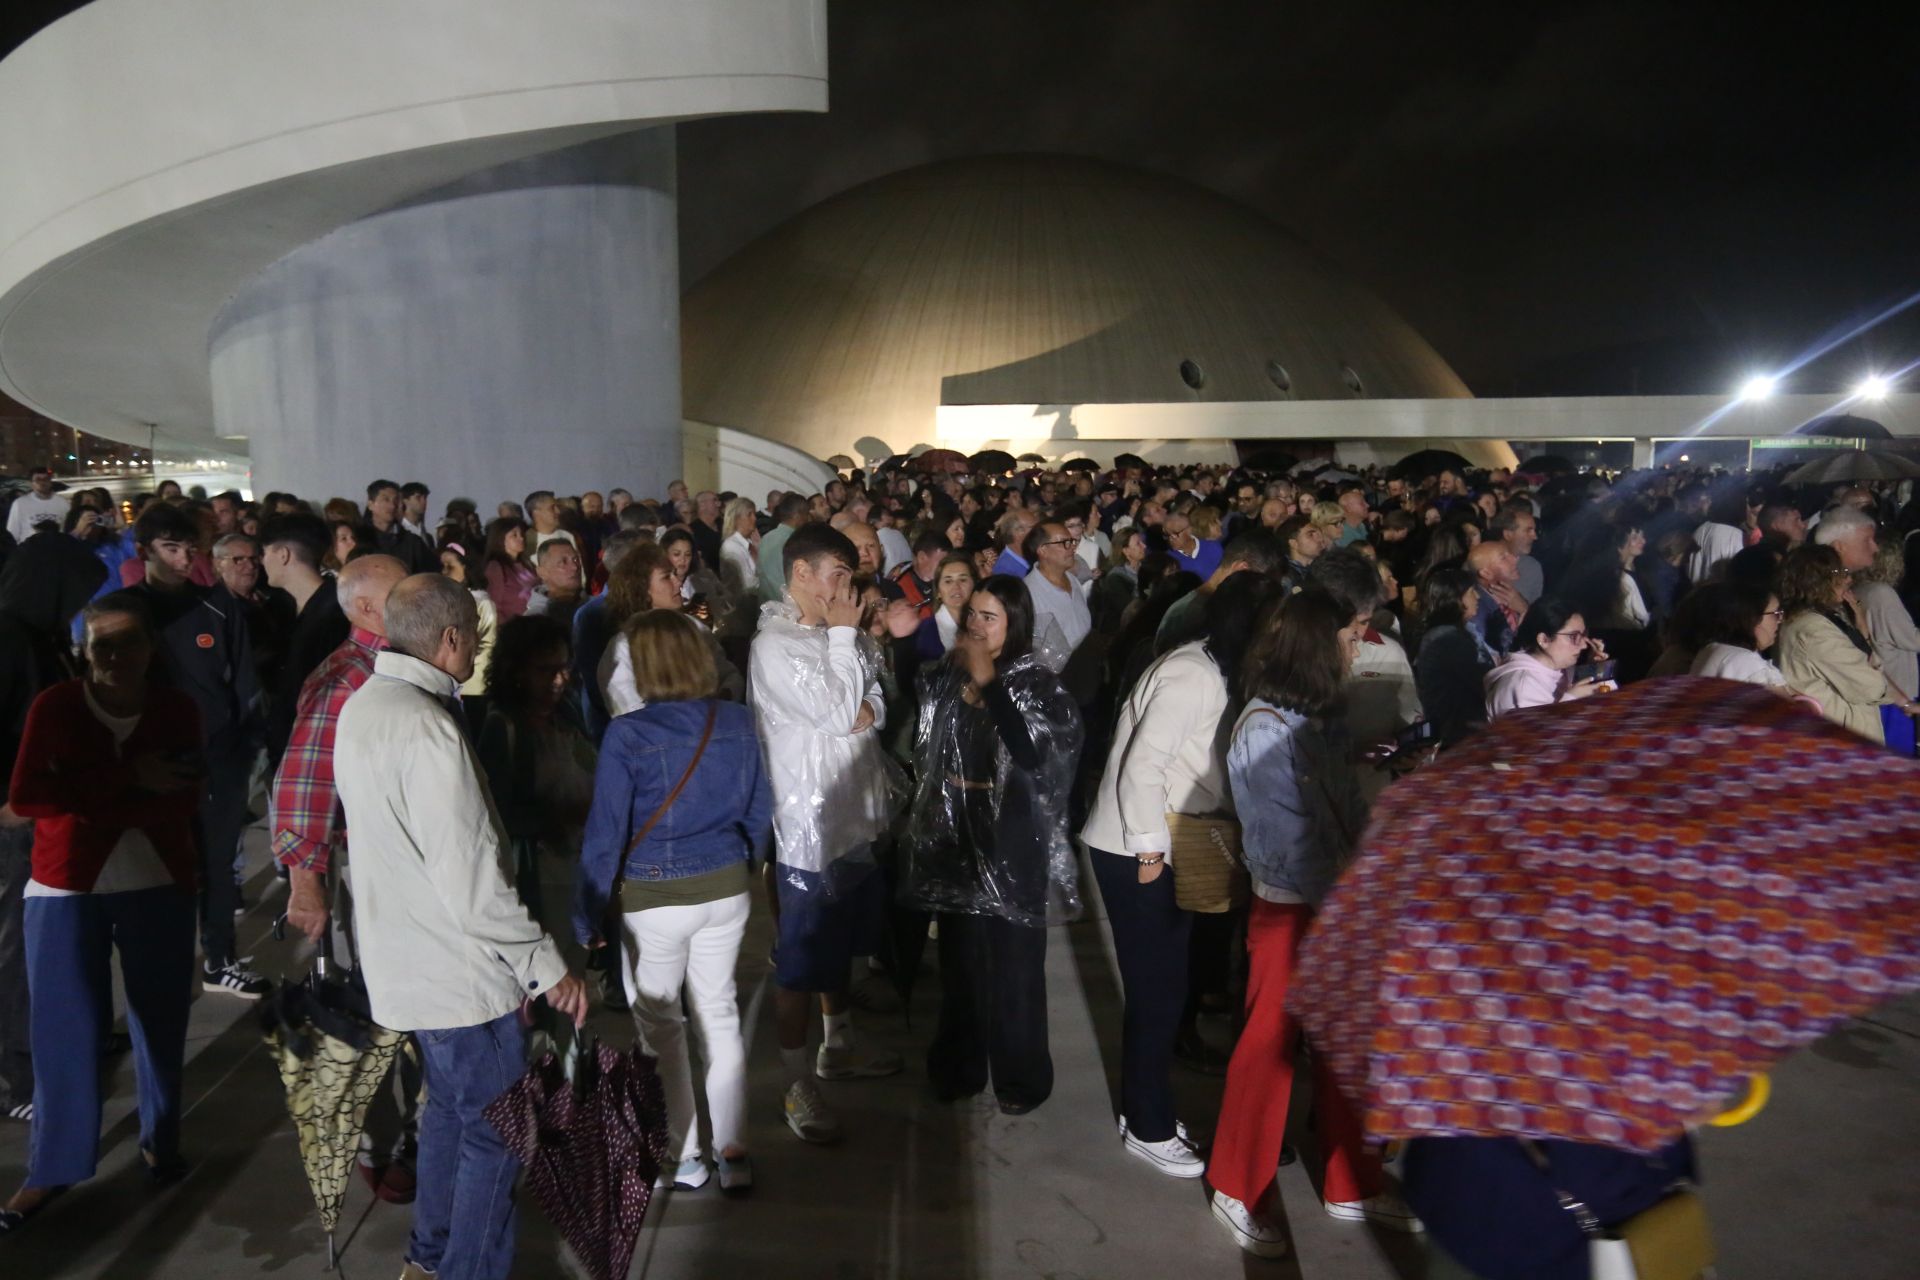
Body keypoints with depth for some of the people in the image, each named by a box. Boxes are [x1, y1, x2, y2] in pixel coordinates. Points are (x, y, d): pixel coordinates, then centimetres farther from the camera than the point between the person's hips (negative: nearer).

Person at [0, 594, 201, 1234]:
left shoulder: (177, 710, -2)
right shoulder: (54, 706, -5)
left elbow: (184, 801, -11)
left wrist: (82, 799, -19)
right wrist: (129, 781, -18)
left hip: (159, 887, 1)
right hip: (66, 890, -1)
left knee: (161, 1020, 10)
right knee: (64, 1028, 1)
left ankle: (161, 1139, 30)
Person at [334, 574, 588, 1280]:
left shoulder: (362, 706, 4)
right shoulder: (428, 727, -27)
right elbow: (473, 881, -27)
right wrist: (546, 964, -18)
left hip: (405, 956, 10)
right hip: (460, 968, -10)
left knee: (451, 1103, 26)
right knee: (495, 1131, 6)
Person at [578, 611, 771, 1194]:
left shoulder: (627, 735, -17)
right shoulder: (738, 722, -5)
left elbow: (606, 834, -13)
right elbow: (759, 812, 5)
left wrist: (587, 916, -3)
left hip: (654, 900, -4)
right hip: (726, 888, 4)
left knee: (660, 1024, 14)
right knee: (719, 1012, 16)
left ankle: (681, 1157, 25)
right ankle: (733, 1153, 22)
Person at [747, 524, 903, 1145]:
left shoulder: (833, 637, 8)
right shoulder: (775, 645, -17)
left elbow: (875, 708, 8)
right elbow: (839, 715, -21)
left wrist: (858, 713, -12)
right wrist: (844, 635, -16)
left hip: (856, 812, 9)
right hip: (809, 824, -8)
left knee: (841, 942, 23)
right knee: (800, 962, 3)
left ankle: (838, 1047, 41)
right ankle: (798, 1087, 16)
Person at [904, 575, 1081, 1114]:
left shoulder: (1036, 683, -10)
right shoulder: (945, 676, 2)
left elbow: (1032, 755, -25)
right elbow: (919, 746, 7)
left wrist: (989, 682, -24)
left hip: (1012, 841, -4)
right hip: (955, 835, 4)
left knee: (1012, 962, 6)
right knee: (960, 956, 15)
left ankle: (1019, 1076, 24)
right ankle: (958, 1065, 33)